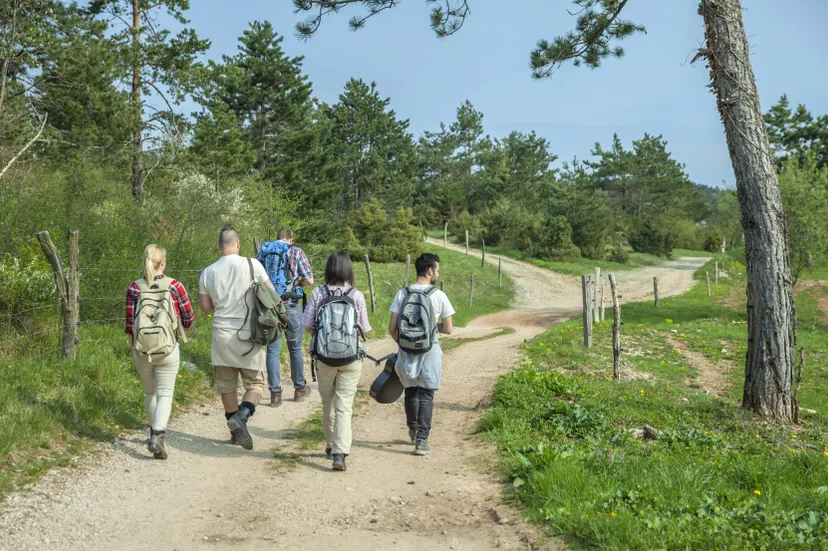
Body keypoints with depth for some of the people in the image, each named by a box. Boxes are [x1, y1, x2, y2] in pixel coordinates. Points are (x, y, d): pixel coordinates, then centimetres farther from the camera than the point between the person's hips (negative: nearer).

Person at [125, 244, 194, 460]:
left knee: (149, 392, 19)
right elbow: (188, 318, -2)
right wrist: (177, 330, 19)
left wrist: (133, 342, 13)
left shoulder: (134, 288, -5)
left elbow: (130, 323, -6)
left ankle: (155, 431, 33)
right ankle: (157, 435, -17)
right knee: (165, 394, 1)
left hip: (141, 350, 2)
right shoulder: (174, 286, -7)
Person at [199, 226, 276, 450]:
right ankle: (241, 416, -19)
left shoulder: (208, 272, 0)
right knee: (255, 384, 6)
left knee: (226, 386, 15)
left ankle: (236, 431, 23)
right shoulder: (252, 265, -8)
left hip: (222, 335, 3)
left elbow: (205, 306, 5)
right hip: (248, 336, -3)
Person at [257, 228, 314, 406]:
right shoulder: (295, 252, 0)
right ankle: (299, 388, 24)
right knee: (295, 349, 13)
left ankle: (275, 393, 5)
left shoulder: (263, 252, 9)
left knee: (272, 350, 6)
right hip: (290, 306, -2)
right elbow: (309, 280, -5)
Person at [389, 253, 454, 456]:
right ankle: (422, 440, -2)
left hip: (407, 351, 3)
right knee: (426, 395, 2)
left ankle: (413, 431, 37)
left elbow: (392, 328, -2)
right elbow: (448, 330, -3)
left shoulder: (402, 294, -2)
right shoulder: (439, 296, -8)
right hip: (429, 351, -3)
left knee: (411, 391, 20)